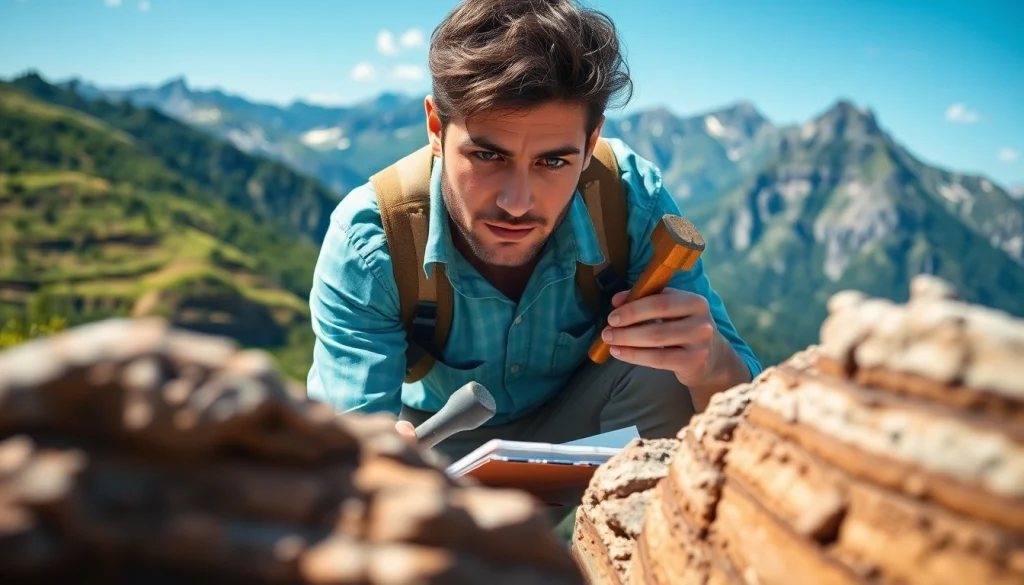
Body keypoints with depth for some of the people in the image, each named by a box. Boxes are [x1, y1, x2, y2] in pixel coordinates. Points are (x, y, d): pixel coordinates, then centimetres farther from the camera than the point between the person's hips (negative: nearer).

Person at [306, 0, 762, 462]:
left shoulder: (635, 203, -27)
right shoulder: (365, 244, -28)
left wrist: (714, 367, -46)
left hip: (582, 424, 3)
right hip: (439, 443, -2)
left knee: (665, 378, -23)